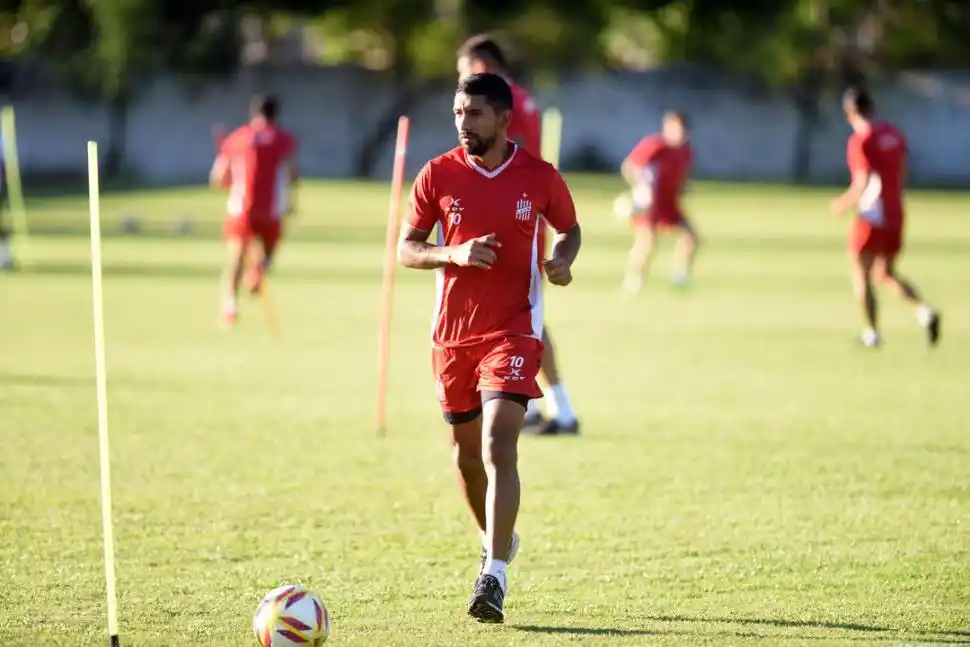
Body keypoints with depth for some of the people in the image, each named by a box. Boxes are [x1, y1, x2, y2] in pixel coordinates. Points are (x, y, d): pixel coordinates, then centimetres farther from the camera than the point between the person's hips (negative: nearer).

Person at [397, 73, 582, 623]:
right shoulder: (438, 176, -1)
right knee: (468, 454, 13)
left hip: (513, 332, -3)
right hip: (453, 335, 3)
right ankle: (497, 540, 40)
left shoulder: (539, 177, -3)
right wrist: (454, 254, -16)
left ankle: (495, 577, -21)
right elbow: (406, 250, 3)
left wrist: (562, 260, -8)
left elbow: (570, 228, 14)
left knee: (499, 447, -18)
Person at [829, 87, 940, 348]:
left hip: (872, 216, -7)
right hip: (896, 213, 7)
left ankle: (871, 333, 7)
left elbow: (862, 185, -20)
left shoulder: (860, 140, -15)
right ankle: (924, 310, -4)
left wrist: (843, 203, -5)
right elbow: (902, 176, 12)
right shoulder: (893, 133, 8)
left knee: (861, 275, 7)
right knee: (886, 274, 18)